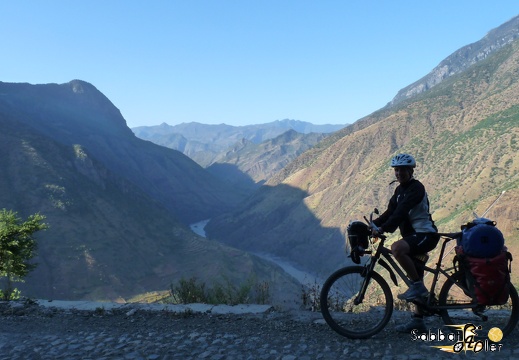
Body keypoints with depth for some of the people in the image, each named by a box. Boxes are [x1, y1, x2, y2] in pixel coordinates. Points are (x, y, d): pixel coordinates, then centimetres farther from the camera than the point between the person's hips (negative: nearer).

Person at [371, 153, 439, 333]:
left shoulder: (416, 188, -14)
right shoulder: (400, 190, 14)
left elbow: (401, 212, -27)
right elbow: (390, 212, 12)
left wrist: (383, 229, -36)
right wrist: (371, 225, -2)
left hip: (425, 234, -9)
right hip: (414, 236, 10)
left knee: (397, 248, -35)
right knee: (416, 278, 12)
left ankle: (417, 286, -20)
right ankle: (418, 320, 20)